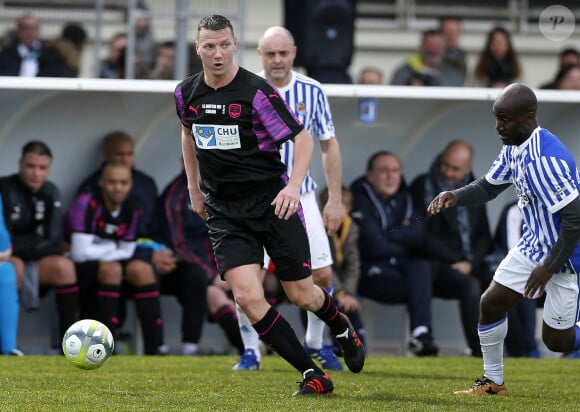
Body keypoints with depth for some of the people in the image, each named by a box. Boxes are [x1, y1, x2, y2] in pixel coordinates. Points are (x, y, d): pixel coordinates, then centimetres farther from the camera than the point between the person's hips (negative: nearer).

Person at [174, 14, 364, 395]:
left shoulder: (257, 91, -14)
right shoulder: (186, 93, 1)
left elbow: (303, 138, -10)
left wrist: (293, 186, -24)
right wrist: (194, 188, 22)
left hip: (271, 201, -3)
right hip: (224, 211, 3)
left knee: (302, 295, 3)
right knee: (248, 297, -15)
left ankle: (343, 329, 41)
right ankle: (314, 375, -5)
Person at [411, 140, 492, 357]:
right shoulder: (422, 187, 2)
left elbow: (484, 236, 16)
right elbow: (422, 236, -5)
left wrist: (470, 262, -4)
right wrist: (456, 260, -8)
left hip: (470, 265, 5)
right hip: (436, 265, -5)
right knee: (470, 285, -33)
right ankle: (479, 352, -33)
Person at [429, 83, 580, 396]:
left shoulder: (545, 159, -31)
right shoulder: (514, 149, -1)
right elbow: (488, 186, 14)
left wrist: (549, 267, -26)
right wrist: (456, 197, -7)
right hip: (533, 247, 9)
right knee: (491, 303, 7)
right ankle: (493, 382, 23)